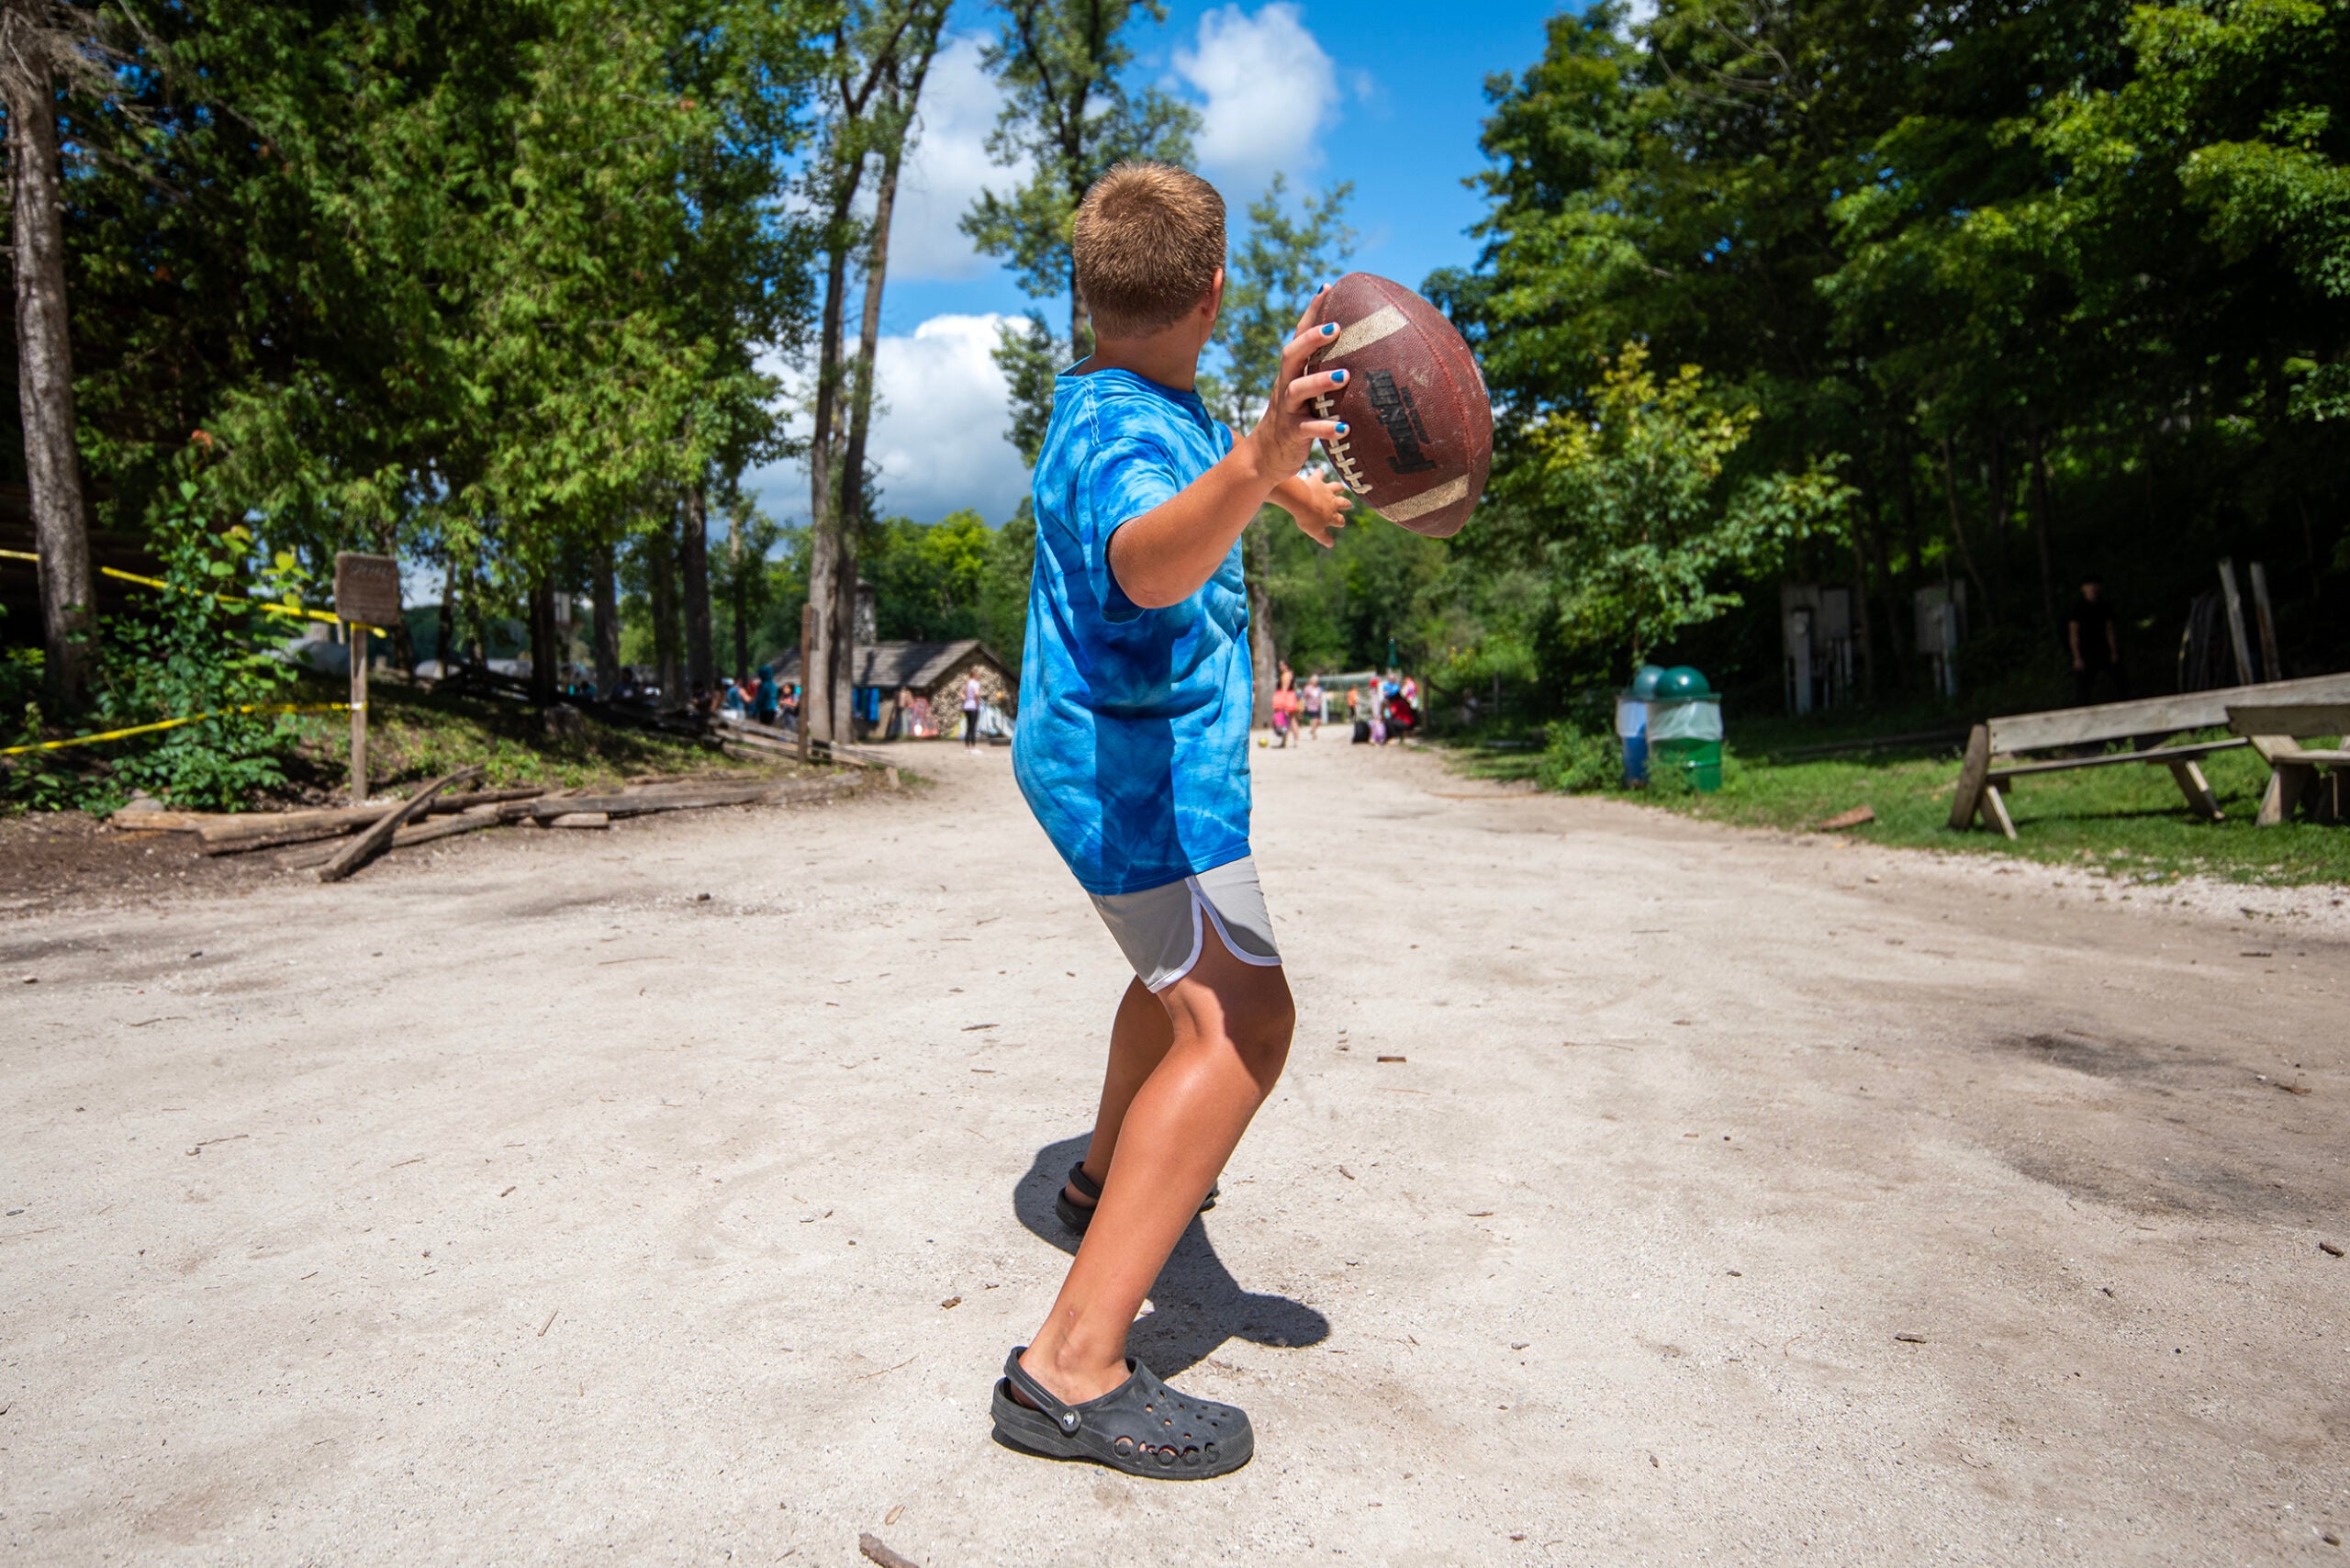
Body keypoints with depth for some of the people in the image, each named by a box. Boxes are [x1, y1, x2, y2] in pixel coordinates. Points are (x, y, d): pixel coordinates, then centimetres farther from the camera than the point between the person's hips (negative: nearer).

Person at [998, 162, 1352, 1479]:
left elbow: (1195, 463, 33)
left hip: (1133, 758, 11)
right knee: (1239, 1020, -21)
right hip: (1140, 770, -11)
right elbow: (1150, 563, -47)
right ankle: (1072, 1368, -23)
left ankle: (1108, 1176, 48)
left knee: (1188, 964, 29)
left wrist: (1289, 480, 46)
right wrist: (1257, 461, -62)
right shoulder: (1120, 437, -23)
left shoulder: (1126, 398, 9)